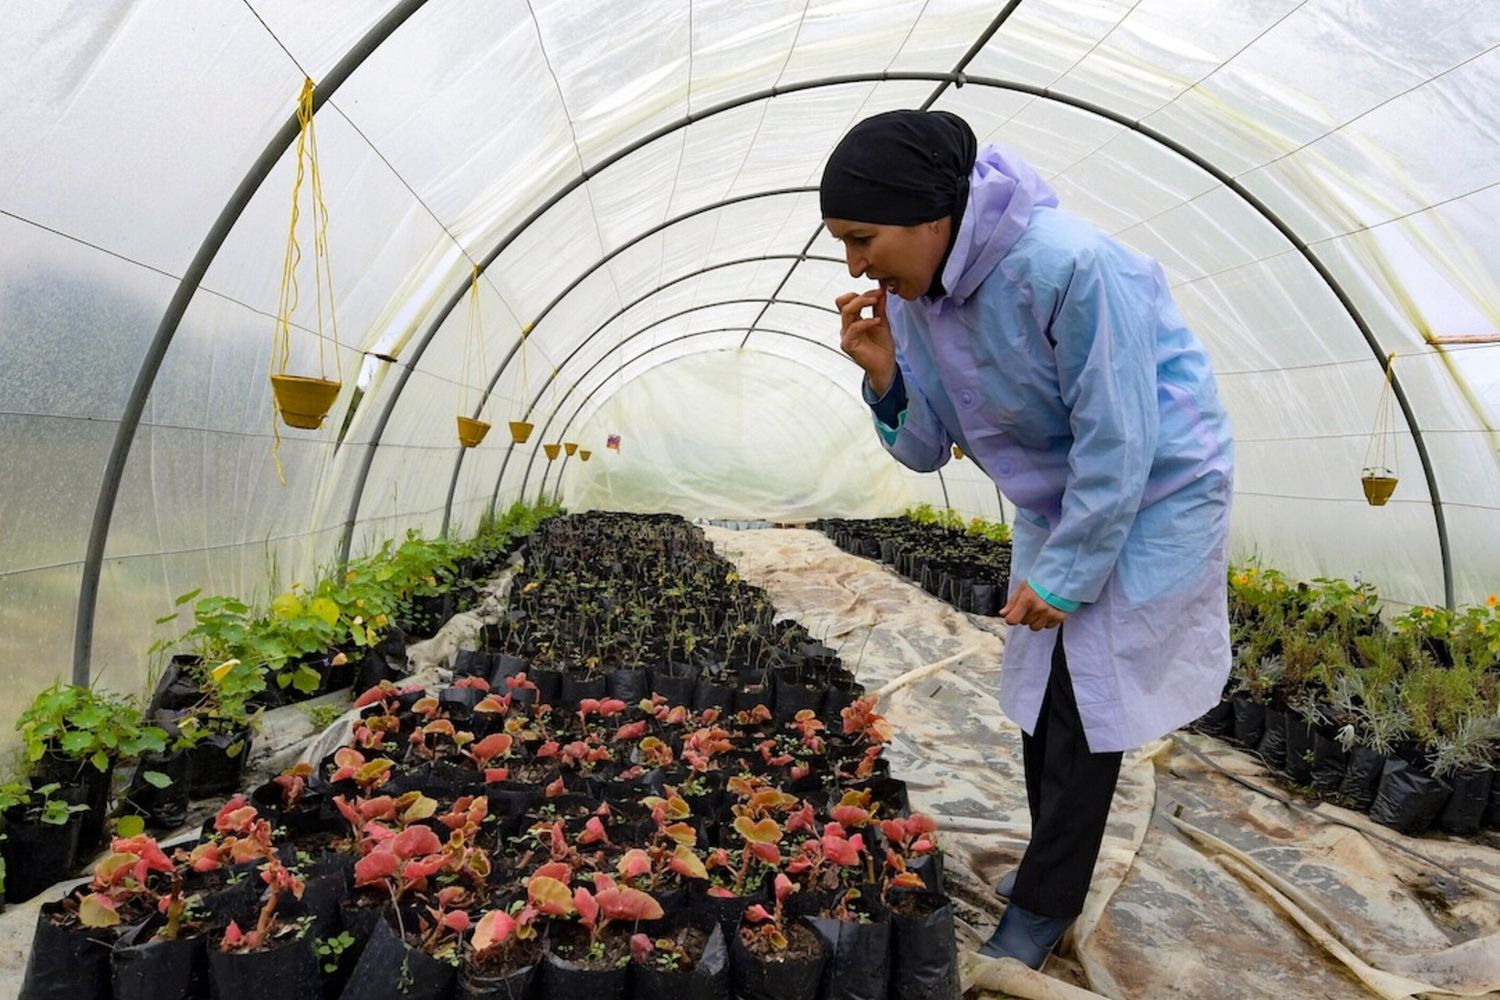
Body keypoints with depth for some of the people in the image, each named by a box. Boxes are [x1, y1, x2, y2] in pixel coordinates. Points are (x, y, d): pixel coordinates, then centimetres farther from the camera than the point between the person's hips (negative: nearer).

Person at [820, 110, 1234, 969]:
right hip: (1058, 504, 7)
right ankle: (1056, 872, 32)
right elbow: (927, 449, -3)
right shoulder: (911, 295, -9)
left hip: (1153, 497, -7)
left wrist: (1066, 574, -19)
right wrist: (886, 377, -23)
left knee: (1086, 703, -3)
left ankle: (1042, 909, 16)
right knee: (1041, 691, 12)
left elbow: (1118, 440, -26)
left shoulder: (1070, 265, -31)